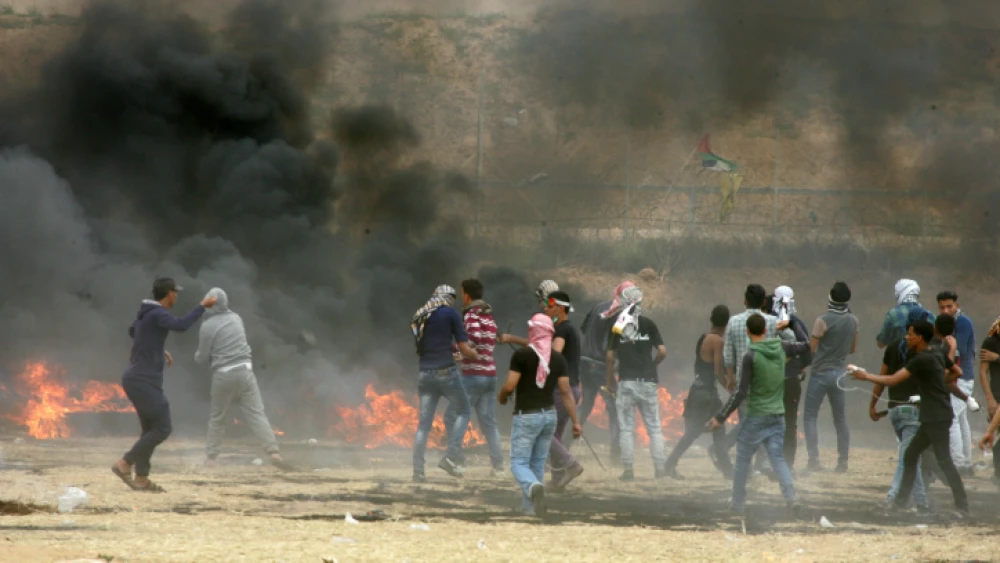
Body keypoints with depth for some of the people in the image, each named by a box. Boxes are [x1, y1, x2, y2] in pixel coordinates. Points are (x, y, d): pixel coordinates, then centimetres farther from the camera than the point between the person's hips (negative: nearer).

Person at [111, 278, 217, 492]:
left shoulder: (146, 312, 14)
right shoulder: (157, 314, -15)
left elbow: (133, 331, 35)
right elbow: (181, 325, -34)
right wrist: (203, 306, -23)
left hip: (137, 379, 10)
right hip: (144, 380, -10)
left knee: (151, 430, 15)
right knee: (163, 428, -8)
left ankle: (141, 478, 15)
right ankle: (125, 464, -9)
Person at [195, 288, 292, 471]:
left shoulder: (207, 326, -6)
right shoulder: (236, 318, 8)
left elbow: (202, 358, 0)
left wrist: (197, 355, 24)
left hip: (223, 374, -3)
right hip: (244, 370, 3)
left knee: (217, 418, 12)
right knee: (256, 414, -3)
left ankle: (211, 457, 14)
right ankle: (273, 452, -17)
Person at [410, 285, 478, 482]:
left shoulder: (419, 317, 14)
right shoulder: (451, 314, -3)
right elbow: (464, 349, -5)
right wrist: (477, 357, 15)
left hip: (425, 374, 5)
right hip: (446, 372, -5)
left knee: (424, 422, 6)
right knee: (464, 411, 12)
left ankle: (417, 471, 1)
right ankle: (451, 455, -5)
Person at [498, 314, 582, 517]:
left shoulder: (522, 354, -11)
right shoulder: (558, 359, 2)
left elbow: (509, 386, -14)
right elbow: (566, 391, -1)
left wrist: (501, 397, 9)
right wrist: (575, 421, 1)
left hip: (526, 416, -5)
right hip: (549, 415, 5)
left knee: (519, 463, -2)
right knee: (538, 464, 16)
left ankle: (534, 487, -33)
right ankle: (529, 506, 17)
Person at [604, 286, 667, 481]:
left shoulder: (617, 326, -1)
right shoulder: (648, 324, 1)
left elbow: (610, 357, -2)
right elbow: (662, 352, -2)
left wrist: (610, 380, 9)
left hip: (626, 382, -1)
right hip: (647, 381, 1)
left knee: (626, 428, 3)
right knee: (654, 427, 7)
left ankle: (628, 470, 0)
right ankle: (659, 467, 2)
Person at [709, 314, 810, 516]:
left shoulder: (750, 356, -15)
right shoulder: (781, 348, 0)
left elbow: (740, 393, -16)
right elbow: (805, 345, 21)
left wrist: (721, 417, -11)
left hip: (755, 416, -5)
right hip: (777, 416, 5)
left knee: (743, 459, 10)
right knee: (778, 458, 6)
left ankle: (738, 503, 17)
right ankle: (791, 498, -13)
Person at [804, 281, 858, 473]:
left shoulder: (823, 320, -16)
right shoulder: (853, 321, 2)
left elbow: (811, 348, -11)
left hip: (821, 373, -5)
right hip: (840, 373, 5)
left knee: (810, 416, 2)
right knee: (841, 419, 11)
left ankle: (814, 459, -9)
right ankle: (843, 460, 10)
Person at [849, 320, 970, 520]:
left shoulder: (921, 360, -17)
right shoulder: (938, 354, 9)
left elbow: (892, 380, -20)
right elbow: (957, 372, 23)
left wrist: (865, 376, -10)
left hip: (937, 418, -10)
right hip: (932, 418, 10)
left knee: (944, 461, -10)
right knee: (910, 456, 13)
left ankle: (963, 509, -11)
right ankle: (900, 503, 17)